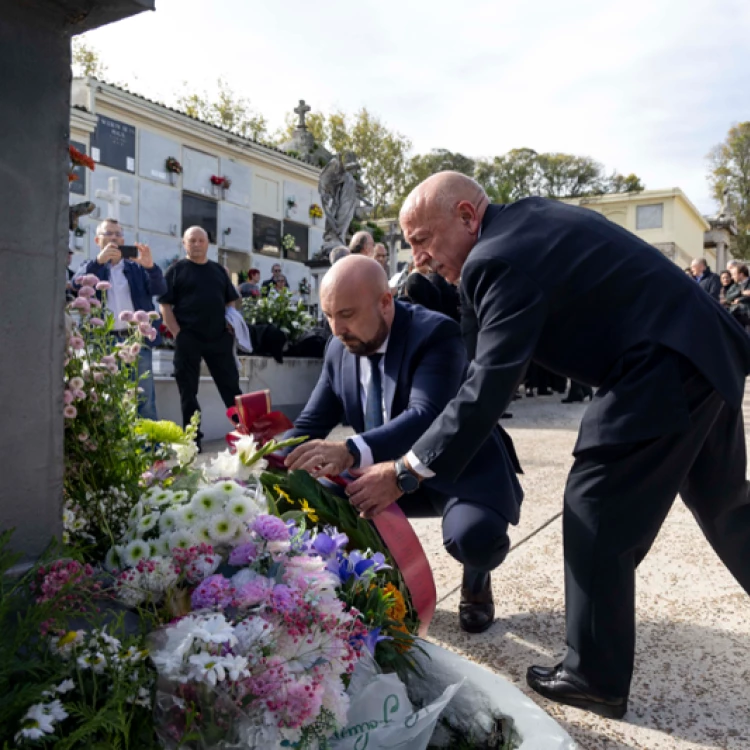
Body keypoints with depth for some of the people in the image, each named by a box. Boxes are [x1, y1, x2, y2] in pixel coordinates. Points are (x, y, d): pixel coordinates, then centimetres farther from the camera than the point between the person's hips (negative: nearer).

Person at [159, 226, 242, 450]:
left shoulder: (218, 270, 14)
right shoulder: (177, 270, 2)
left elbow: (230, 302, 17)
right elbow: (165, 305, -3)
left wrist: (231, 328, 3)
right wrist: (178, 334, -12)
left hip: (219, 338, 3)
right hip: (188, 339, -3)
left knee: (231, 386, 6)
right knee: (188, 391, 4)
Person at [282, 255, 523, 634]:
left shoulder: (436, 334, -25)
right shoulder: (339, 349, -5)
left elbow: (426, 417, -39)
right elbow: (310, 424, -1)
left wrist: (352, 452, -55)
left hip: (461, 470, -5)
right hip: (396, 474, 6)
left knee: (474, 535, -34)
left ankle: (475, 584, 7)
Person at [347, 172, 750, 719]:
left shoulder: (499, 259, -19)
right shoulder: (528, 216, 9)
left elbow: (488, 388, -25)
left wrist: (405, 472, -22)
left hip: (661, 371, -10)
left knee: (597, 515, 0)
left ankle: (596, 678, 16)